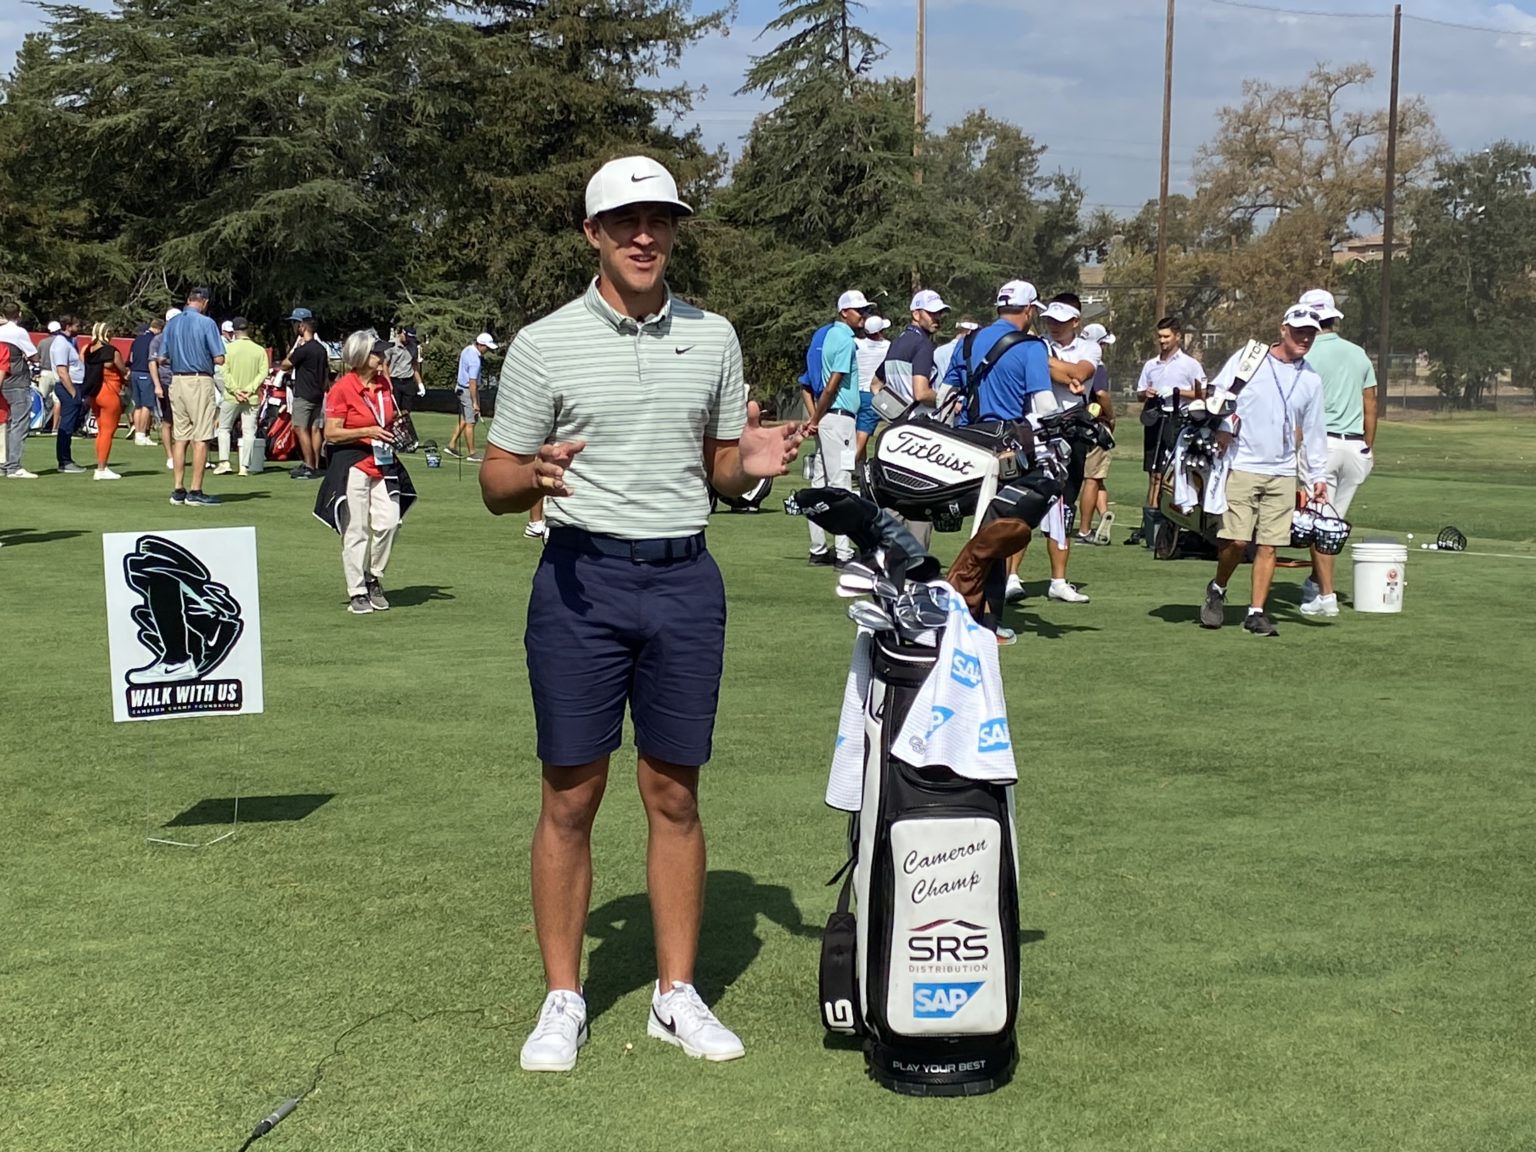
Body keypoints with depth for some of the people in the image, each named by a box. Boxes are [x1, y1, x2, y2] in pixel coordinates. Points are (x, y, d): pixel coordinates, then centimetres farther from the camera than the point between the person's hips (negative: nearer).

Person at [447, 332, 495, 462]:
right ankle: (471, 453, 0)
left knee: (463, 420, 17)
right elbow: (472, 382, -26)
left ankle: (451, 445, 20)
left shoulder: (468, 349, 5)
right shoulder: (475, 360, -26)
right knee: (470, 422, -4)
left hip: (461, 387, 10)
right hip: (468, 391, -10)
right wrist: (475, 402, -23)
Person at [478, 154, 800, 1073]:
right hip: (583, 580, -2)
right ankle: (564, 1001, 15)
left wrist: (751, 464, -7)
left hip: (687, 582, 3)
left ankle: (678, 995, 19)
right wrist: (535, 477, -21)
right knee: (571, 799, 3)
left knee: (676, 795, 8)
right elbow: (497, 484, 2)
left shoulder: (714, 337, 9)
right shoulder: (545, 344, -1)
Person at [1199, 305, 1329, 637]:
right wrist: (1223, 429, -11)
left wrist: (1318, 476, 16)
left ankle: (1256, 612, 7)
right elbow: (1217, 393, 3)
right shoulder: (1248, 358, 2)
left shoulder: (1311, 380, 14)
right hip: (1242, 466, -4)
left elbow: (1314, 432, 18)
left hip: (1283, 473, 4)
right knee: (1237, 539, -10)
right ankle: (1217, 590, 16)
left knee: (1269, 545, -1)